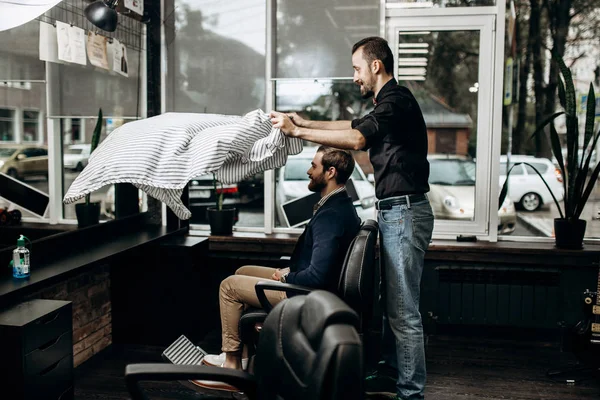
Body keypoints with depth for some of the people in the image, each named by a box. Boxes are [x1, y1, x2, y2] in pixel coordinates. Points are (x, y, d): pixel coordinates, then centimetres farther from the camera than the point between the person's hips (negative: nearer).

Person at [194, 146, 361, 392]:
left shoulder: (331, 215, -27)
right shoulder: (341, 205, 5)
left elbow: (317, 276, -33)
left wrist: (286, 277, -14)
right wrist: (289, 271, 4)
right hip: (314, 288, 10)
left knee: (229, 286, -3)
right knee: (243, 272, 19)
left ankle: (232, 366, 6)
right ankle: (241, 354, 22)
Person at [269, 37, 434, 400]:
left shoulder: (397, 100, -13)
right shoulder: (390, 101, 20)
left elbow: (357, 139, -25)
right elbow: (355, 125, 26)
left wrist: (299, 132, -20)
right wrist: (307, 123, 18)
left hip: (405, 212, -11)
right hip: (395, 211, 11)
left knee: (404, 309, -6)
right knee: (392, 302, 17)